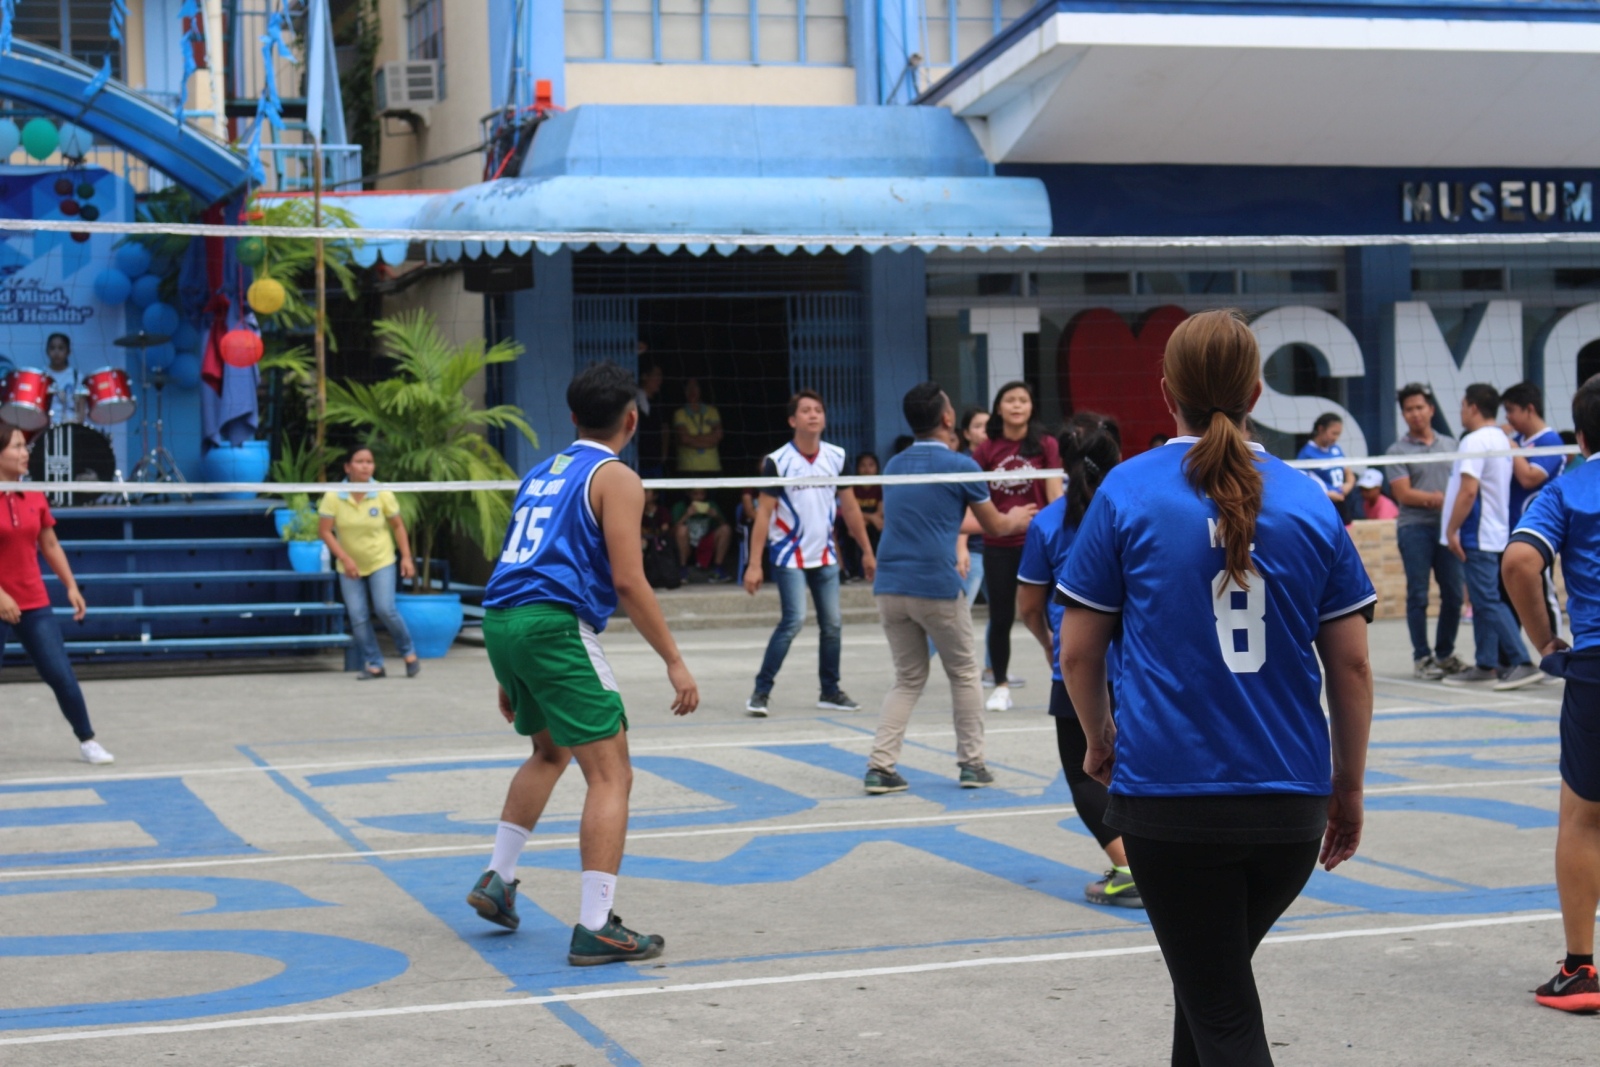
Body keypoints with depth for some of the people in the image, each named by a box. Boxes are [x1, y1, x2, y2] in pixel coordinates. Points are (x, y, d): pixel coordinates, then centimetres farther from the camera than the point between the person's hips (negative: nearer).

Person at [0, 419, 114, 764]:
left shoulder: (35, 497, 6)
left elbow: (50, 546, 15)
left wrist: (71, 587, 8)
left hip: (35, 605, 5)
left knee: (62, 675, 3)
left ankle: (87, 740, 16)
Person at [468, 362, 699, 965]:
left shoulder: (542, 473, 21)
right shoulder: (615, 479, -1)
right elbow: (627, 581, -12)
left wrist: (511, 676, 30)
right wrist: (674, 661, -7)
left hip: (500, 621, 8)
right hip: (554, 624, -8)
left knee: (551, 751, 30)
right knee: (610, 775, -5)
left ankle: (496, 880, 31)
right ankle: (595, 928, -11)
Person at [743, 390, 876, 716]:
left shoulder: (836, 457, 2)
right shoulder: (777, 462, -10)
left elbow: (850, 506, 10)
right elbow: (763, 513, -10)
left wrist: (867, 551, 10)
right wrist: (754, 564, -15)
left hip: (825, 555, 5)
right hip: (789, 555, -5)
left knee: (832, 624, 5)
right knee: (794, 619, -16)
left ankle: (830, 691, 19)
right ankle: (761, 692, -8)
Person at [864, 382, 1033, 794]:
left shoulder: (894, 466, 12)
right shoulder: (961, 466, -4)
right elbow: (995, 527, 6)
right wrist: (1017, 519, 30)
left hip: (890, 587, 5)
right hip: (937, 586, -5)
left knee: (908, 679, 14)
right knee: (964, 674, 14)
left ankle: (880, 765, 2)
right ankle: (971, 764, 16)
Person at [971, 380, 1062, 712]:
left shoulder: (1045, 446, -1)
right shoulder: (984, 451, 1)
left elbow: (1055, 496, -2)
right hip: (997, 546, 1)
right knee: (1000, 619, 7)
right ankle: (1001, 685, 20)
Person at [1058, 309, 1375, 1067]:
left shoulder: (1128, 492, -3)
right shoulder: (1306, 500, 3)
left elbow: (1078, 649, 0)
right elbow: (1351, 665, 4)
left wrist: (1100, 741, 18)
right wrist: (1348, 789, 14)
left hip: (1169, 798, -3)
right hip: (1291, 802, 3)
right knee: (1218, 975, 24)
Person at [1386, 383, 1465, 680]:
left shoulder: (1450, 445, 14)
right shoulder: (1398, 451, 1)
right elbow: (1404, 494, -7)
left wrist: (1438, 499, -7)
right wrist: (1439, 498, -13)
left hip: (1448, 526, 4)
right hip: (1414, 528, -4)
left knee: (1453, 594, 4)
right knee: (1418, 596, -2)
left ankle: (1445, 653, 17)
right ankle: (1422, 658, 4)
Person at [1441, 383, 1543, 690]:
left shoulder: (1475, 441, -15)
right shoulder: (1502, 439, 15)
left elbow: (1468, 490, -22)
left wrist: (1452, 529, -16)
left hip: (1478, 535, -10)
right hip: (1496, 533, 10)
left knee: (1489, 602, -9)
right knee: (1483, 601, 12)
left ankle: (1523, 664, -13)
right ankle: (1485, 665, 13)